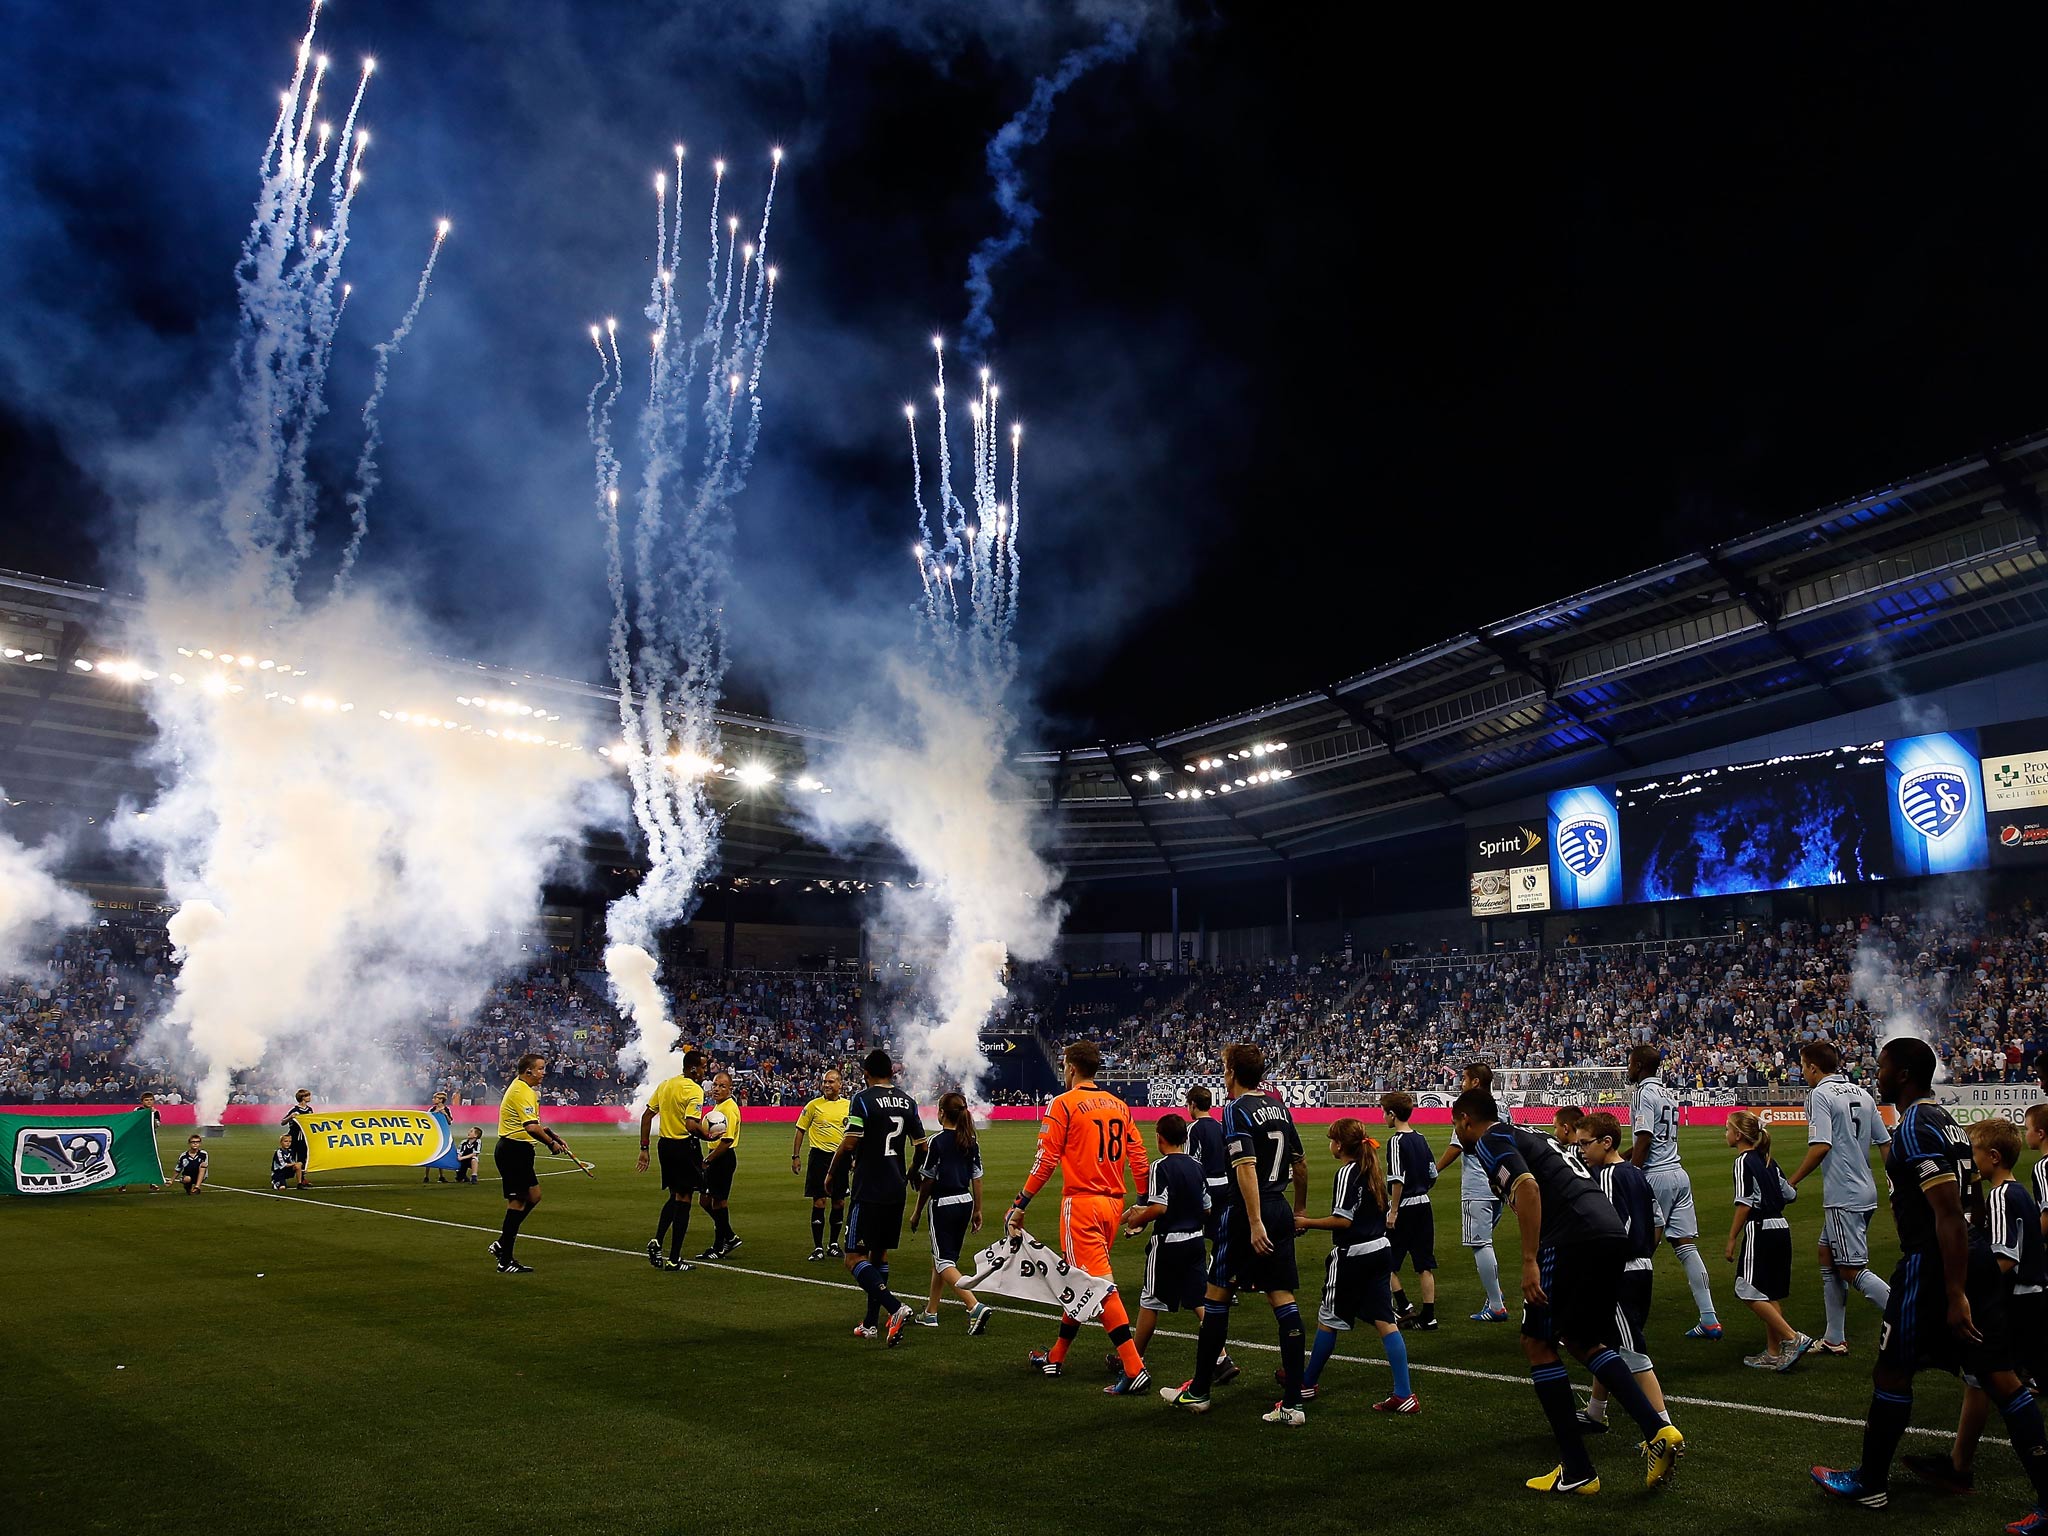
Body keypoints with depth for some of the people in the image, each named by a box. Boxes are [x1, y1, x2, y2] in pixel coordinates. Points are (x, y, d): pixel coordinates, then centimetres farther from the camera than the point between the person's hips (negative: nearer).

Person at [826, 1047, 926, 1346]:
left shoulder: (863, 1099, -11)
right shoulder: (907, 1101, 7)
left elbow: (848, 1144, -15)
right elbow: (921, 1146, 13)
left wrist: (832, 1173, 1)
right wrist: (910, 1175, 31)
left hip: (869, 1191, -7)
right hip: (896, 1190, 7)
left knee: (854, 1259, -5)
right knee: (879, 1254, 17)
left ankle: (896, 1308, -22)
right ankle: (870, 1324, 22)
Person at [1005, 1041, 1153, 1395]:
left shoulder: (1063, 1104, -7)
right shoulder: (1118, 1105, 11)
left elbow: (1045, 1161, -10)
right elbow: (1139, 1158, 12)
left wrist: (1019, 1205, -4)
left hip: (1081, 1203, -7)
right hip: (1113, 1203, 7)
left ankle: (1134, 1369, -15)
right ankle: (1055, 1358, 31)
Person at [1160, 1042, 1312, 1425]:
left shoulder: (1237, 1110, -11)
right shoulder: (1279, 1107, 11)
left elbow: (1246, 1168, -21)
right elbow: (1300, 1164, 17)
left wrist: (1255, 1224, -24)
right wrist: (1299, 1209, 29)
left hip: (1249, 1212, -7)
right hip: (1280, 1210, 7)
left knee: (1216, 1297, 6)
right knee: (1283, 1300, 5)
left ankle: (1198, 1391, 16)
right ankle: (1293, 1403, 2)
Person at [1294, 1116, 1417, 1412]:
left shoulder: (1347, 1172, -16)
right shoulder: (1374, 1170, 10)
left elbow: (1343, 1220, -22)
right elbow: (1386, 1209, 17)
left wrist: (1307, 1222, -13)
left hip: (1352, 1257, -8)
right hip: (1380, 1251, 8)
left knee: (1327, 1320, 7)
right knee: (1385, 1321, 5)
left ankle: (1308, 1384, 22)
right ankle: (1404, 1396, -1)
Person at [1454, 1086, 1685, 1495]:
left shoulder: (1490, 1140, 3)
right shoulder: (1529, 1137, 30)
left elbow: (1526, 1185, -15)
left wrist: (1529, 1262, -17)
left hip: (1573, 1238, -9)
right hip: (1613, 1233, 9)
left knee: (1538, 1344, 5)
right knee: (1583, 1342, 22)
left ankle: (1576, 1471, 7)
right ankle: (1659, 1430, 5)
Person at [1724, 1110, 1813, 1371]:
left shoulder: (1743, 1161, -10)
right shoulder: (1768, 1160, 13)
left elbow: (1745, 1204, -15)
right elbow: (1788, 1193, 15)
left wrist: (1731, 1238, -11)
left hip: (1760, 1231, -9)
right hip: (1781, 1228, 9)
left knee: (1748, 1292, -6)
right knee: (1768, 1295, 12)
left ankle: (1794, 1339, -11)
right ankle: (1774, 1354, 14)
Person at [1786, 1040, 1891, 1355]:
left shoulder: (1820, 1094, -12)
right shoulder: (1861, 1094, 12)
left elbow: (1821, 1147, -20)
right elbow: (1885, 1142, 13)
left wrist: (1791, 1182, -11)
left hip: (1844, 1197, -9)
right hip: (1865, 1192, 9)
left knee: (1852, 1270, -6)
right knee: (1827, 1257, 15)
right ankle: (1834, 1339, 19)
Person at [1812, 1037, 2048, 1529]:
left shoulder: (1914, 1128, -18)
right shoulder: (1946, 1121, 13)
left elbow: (1948, 1213, -23)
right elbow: (1972, 1207, 19)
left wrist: (1954, 1295, -22)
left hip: (1933, 1265, -9)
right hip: (1975, 1259, 9)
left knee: (1892, 1373, 5)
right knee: (1998, 1374, 10)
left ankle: (1870, 1483, 18)